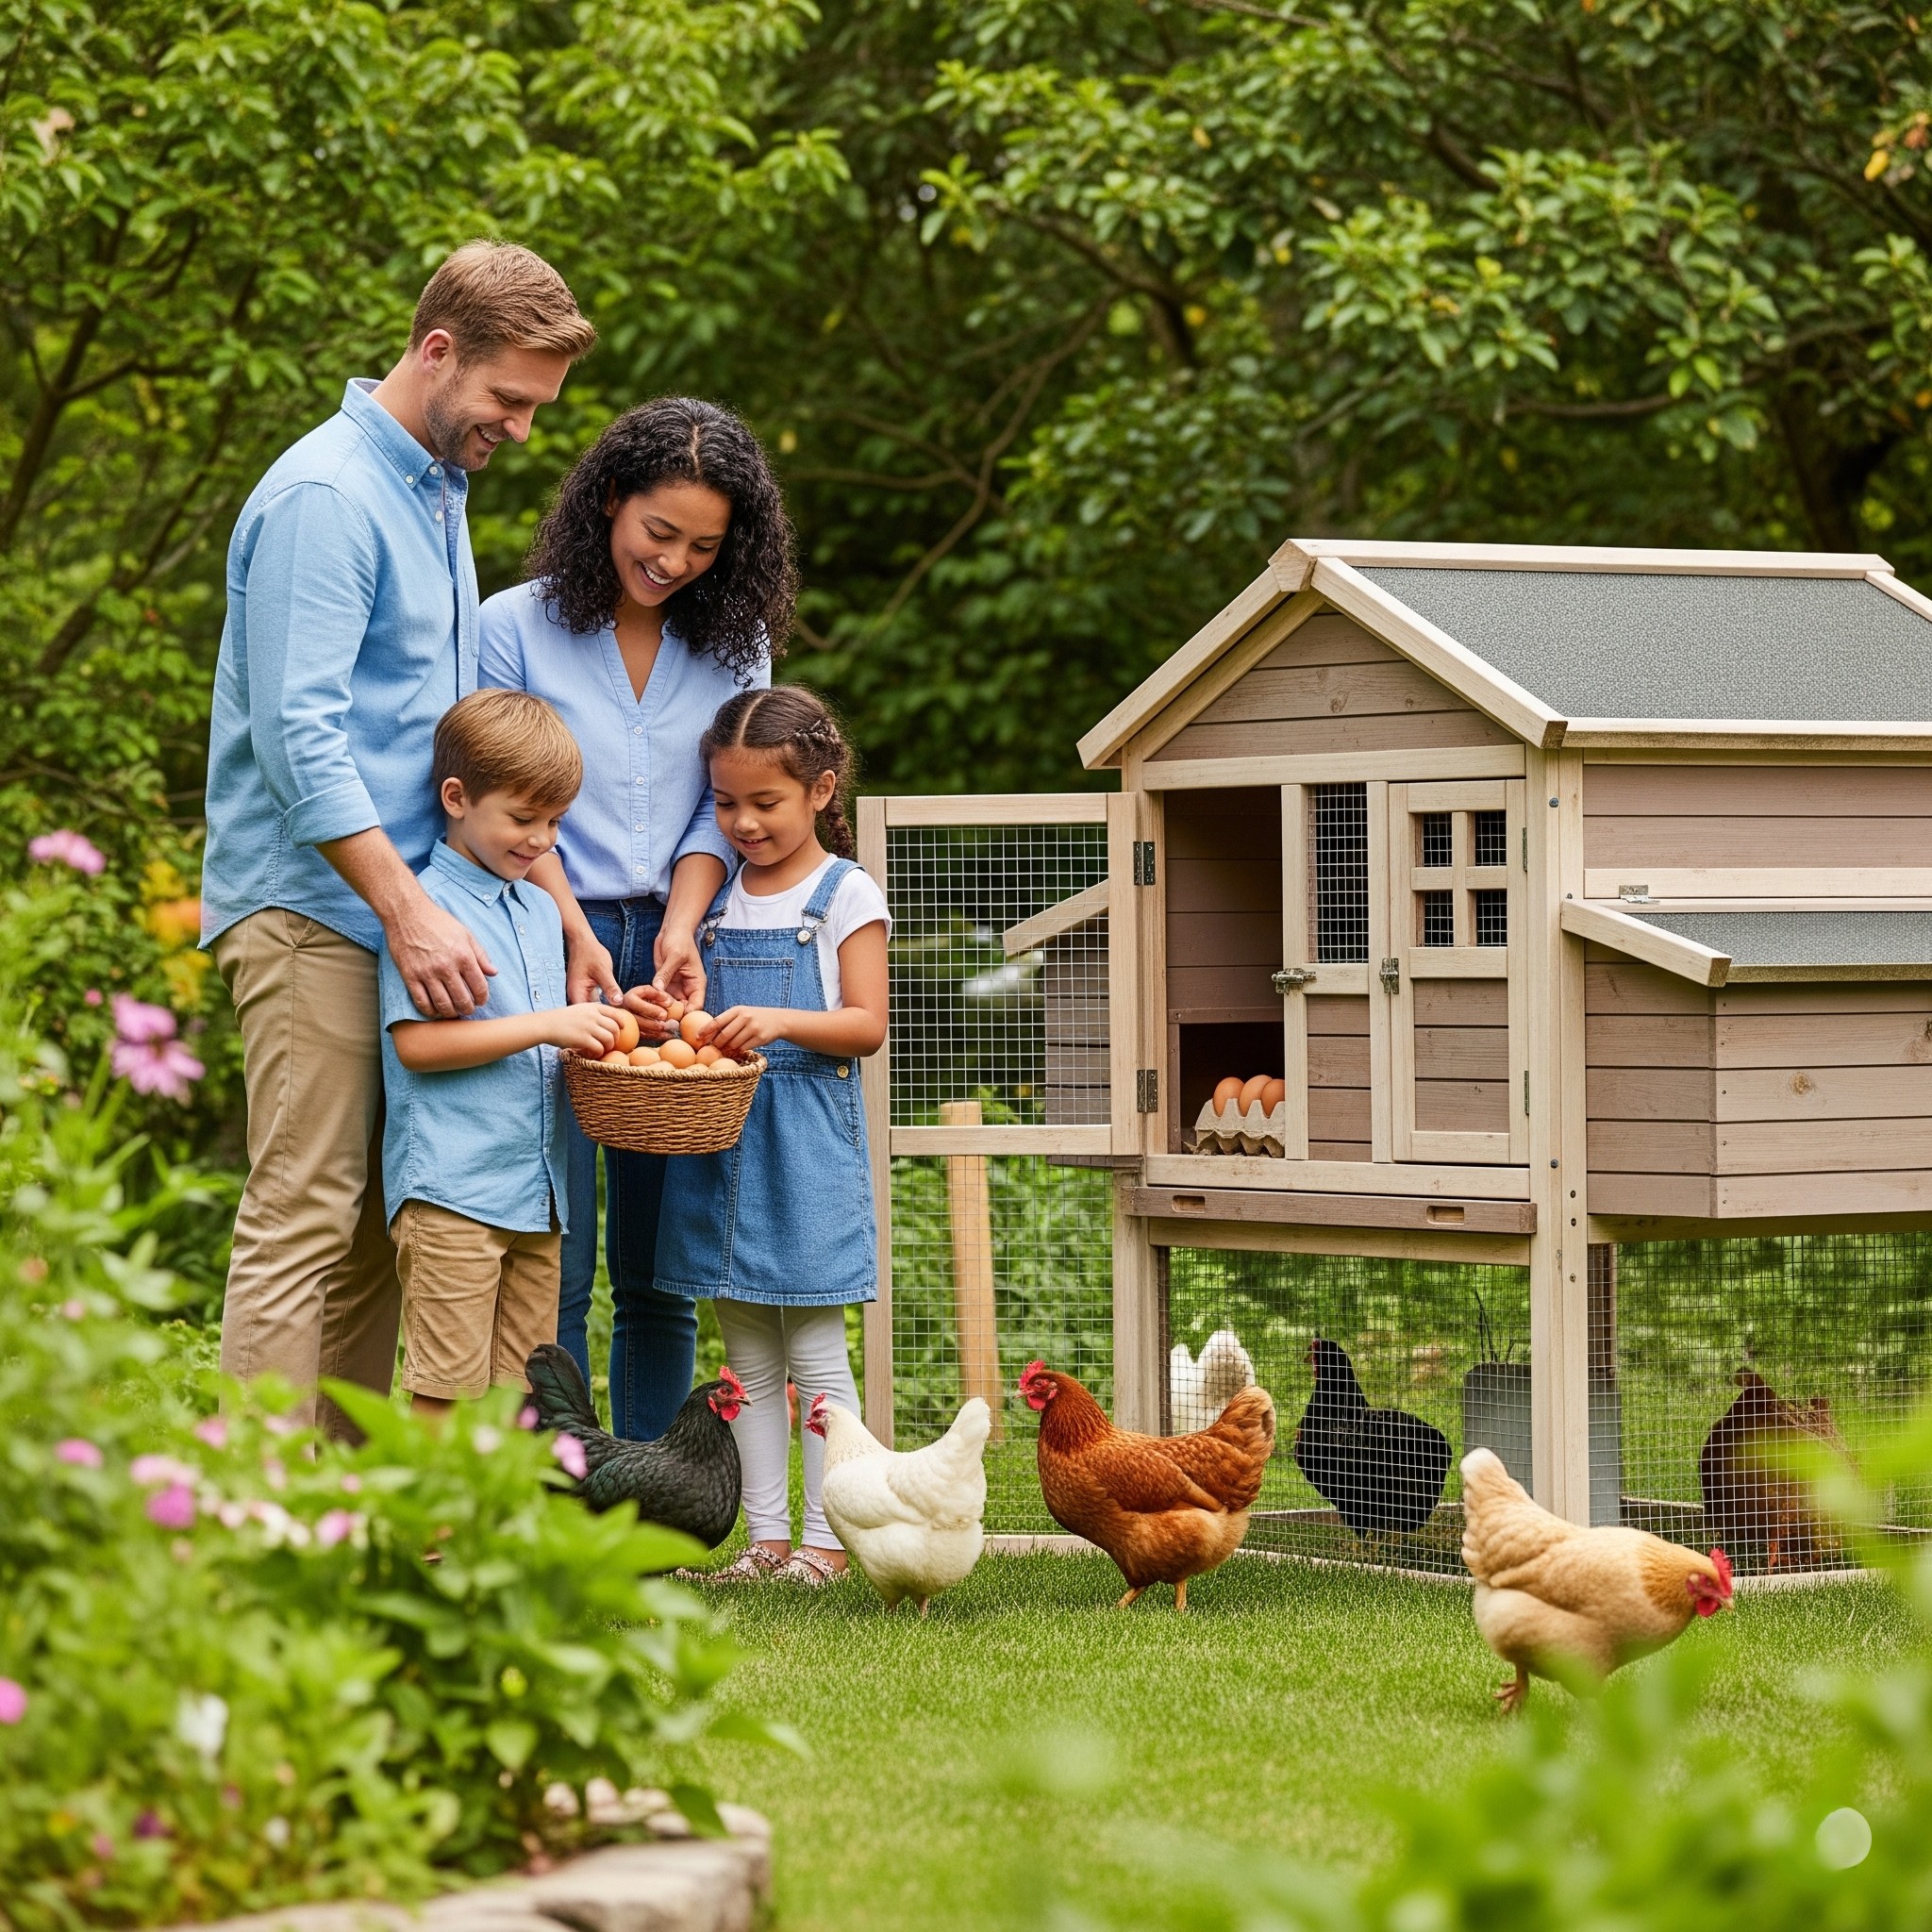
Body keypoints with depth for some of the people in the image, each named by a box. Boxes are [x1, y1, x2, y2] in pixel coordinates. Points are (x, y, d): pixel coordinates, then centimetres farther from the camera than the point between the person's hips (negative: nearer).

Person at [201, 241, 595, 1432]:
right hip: (312, 910, -9)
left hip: (402, 912, 9)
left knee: (378, 1230, 8)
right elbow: (299, 735, -20)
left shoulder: (440, 492, 18)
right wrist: (412, 912, -25)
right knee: (305, 1221, -11)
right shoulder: (325, 496, -13)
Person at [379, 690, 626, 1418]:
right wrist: (547, 1027, -17)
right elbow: (416, 1042, -16)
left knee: (520, 1395, 8)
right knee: (448, 1393, -8)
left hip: (538, 1192, 8)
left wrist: (596, 1029, 6)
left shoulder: (540, 909, 18)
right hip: (451, 1188, -8)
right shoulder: (428, 905, -8)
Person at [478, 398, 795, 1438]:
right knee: (553, 1264, -4)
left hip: (672, 959, 3)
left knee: (660, 1268, 5)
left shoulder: (735, 642, 10)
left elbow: (726, 808, 7)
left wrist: (680, 928, -9)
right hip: (553, 953, -3)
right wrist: (578, 934, -14)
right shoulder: (516, 626, -1)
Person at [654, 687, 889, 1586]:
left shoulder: (845, 895, -3)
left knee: (814, 1353, -3)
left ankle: (824, 1537, 1)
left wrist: (781, 1021, -22)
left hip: (806, 1141, -5)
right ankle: (766, 1536, 11)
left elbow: (866, 1025, -7)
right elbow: (698, 1002, 16)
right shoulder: (714, 896, 12)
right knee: (748, 1358, 7)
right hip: (717, 1139, 5)